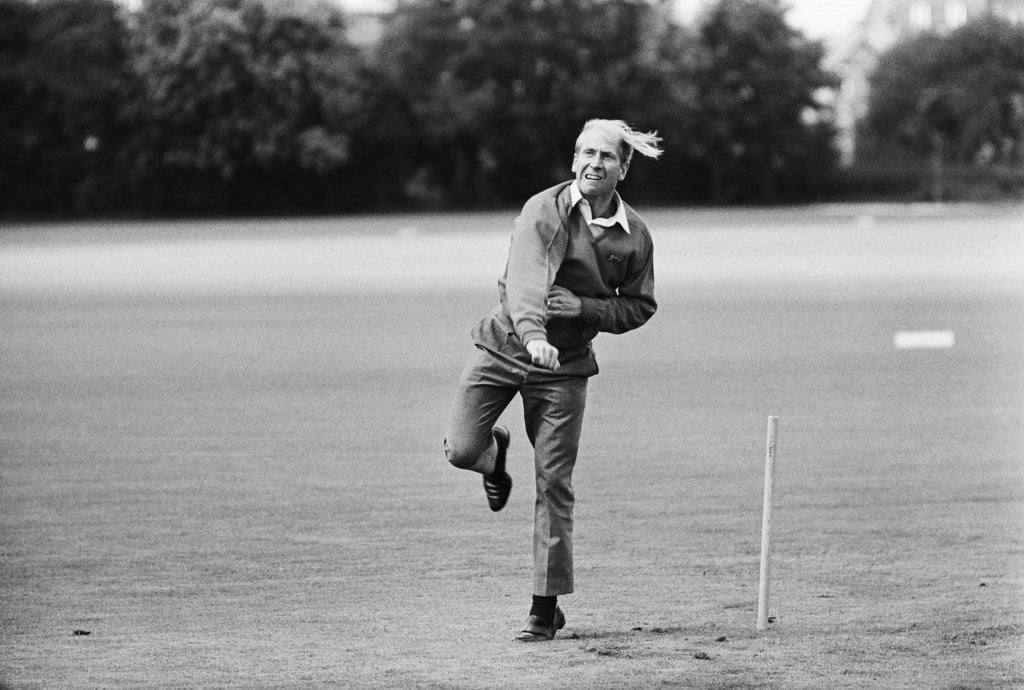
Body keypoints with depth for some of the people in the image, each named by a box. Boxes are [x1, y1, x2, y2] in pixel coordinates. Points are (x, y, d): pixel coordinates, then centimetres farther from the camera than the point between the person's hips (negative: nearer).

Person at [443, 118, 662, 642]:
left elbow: (639, 307, 6)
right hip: (505, 344, -1)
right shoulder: (545, 210, -12)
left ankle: (546, 607, 7)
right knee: (461, 451, -10)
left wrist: (584, 307, -13)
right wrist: (533, 332, -46)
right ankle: (496, 452, 31)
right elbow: (526, 275, -27)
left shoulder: (635, 236, -2)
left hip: (565, 366, 1)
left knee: (553, 486, -1)